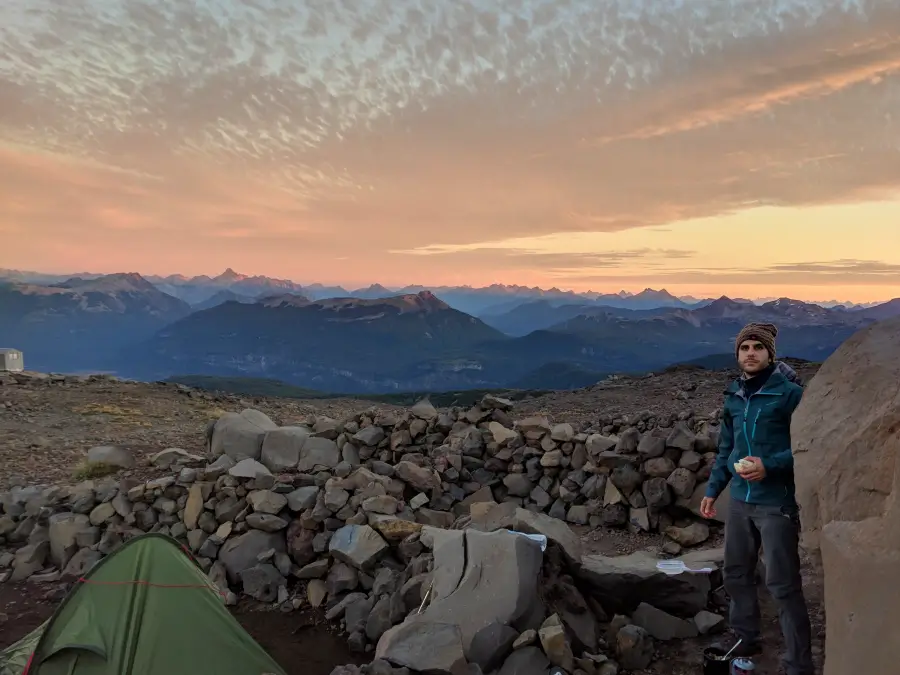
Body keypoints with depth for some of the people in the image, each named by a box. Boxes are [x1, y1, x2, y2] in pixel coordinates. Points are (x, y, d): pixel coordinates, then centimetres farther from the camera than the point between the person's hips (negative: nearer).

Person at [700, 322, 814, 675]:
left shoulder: (790, 393, -11)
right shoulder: (733, 395, 8)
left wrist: (770, 466, -23)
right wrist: (712, 490, 15)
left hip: (777, 502, -6)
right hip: (740, 500, 6)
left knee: (783, 585, 0)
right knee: (736, 574, 17)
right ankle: (745, 640, 36)